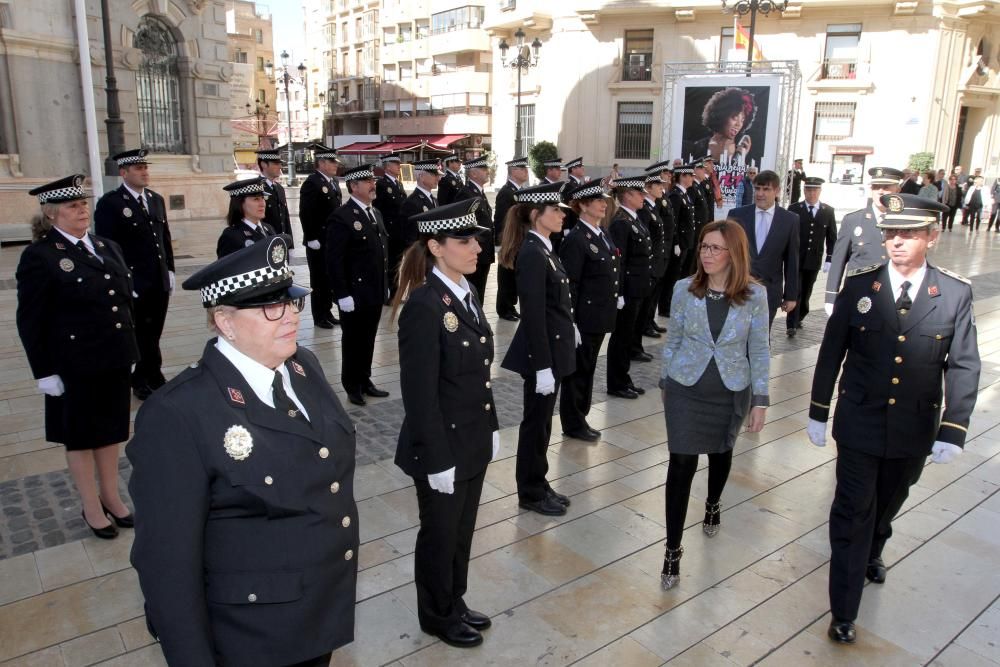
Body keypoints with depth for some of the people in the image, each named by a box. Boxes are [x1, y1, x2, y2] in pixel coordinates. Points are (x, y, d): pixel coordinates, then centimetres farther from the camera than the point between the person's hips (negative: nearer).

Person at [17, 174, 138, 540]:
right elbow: (30, 321, -10)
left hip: (115, 360, 6)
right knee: (81, 436, 11)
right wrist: (44, 372, -12)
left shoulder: (107, 247, 8)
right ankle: (92, 508, 26)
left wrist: (131, 351, 12)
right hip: (75, 366, -5)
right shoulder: (40, 256, -10)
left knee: (111, 429, 17)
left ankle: (111, 496, 34)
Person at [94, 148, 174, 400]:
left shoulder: (156, 199, 12)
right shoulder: (109, 203, -8)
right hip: (133, 285, -5)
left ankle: (154, 377, 25)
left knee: (153, 334, 13)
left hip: (160, 283, 5)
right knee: (138, 335, 6)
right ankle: (142, 381, 19)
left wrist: (170, 271, 11)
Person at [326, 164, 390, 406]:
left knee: (368, 339, 16)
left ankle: (364, 381, 30)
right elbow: (334, 260, -17)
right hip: (355, 293, -7)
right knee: (353, 341, 7)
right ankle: (352, 386, 21)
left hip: (375, 292, 7)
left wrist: (385, 285, 15)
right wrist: (342, 295, -19)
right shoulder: (341, 217, -14)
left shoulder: (375, 213, 12)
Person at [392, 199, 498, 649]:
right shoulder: (423, 305, -23)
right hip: (442, 447, -8)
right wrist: (438, 459, -19)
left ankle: (456, 603, 44)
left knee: (462, 531, 23)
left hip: (474, 441, 8)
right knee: (440, 536, 15)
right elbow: (420, 394, -22)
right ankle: (438, 616, 37)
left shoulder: (467, 293, 4)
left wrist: (492, 426, 13)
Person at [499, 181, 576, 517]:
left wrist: (570, 330, 19)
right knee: (536, 422, 5)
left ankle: (538, 485, 32)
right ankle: (531, 493, 21)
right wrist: (543, 366, -22)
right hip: (542, 351, -9)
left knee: (541, 421, 18)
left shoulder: (543, 249, 9)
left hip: (552, 347, 9)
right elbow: (533, 315, -23)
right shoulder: (532, 254, -20)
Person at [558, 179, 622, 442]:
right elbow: (569, 285, -19)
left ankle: (580, 417, 31)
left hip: (600, 317, 8)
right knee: (577, 370, 5)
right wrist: (571, 323, -20)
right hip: (584, 318, -8)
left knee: (588, 368, 18)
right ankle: (573, 424, 19)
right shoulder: (576, 239, -17)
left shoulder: (602, 235, 10)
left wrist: (616, 298, 15)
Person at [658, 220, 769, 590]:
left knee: (721, 452, 22)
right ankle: (673, 550, 7)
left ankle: (713, 504, 54)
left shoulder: (755, 295, -11)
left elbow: (759, 351, -4)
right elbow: (673, 339, 3)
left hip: (732, 392, 1)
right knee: (681, 463, -3)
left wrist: (760, 400, -3)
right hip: (686, 389, -1)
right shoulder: (684, 289, -9)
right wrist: (664, 381, 10)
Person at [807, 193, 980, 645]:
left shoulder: (955, 294, -7)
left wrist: (952, 431, -12)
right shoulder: (859, 285, -8)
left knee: (888, 503, 24)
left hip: (915, 430, 2)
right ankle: (844, 612, 16)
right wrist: (818, 412, 0)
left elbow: (963, 366, -6)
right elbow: (832, 351, -2)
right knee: (853, 514, 4)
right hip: (859, 424, -1)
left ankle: (871, 553, 54)